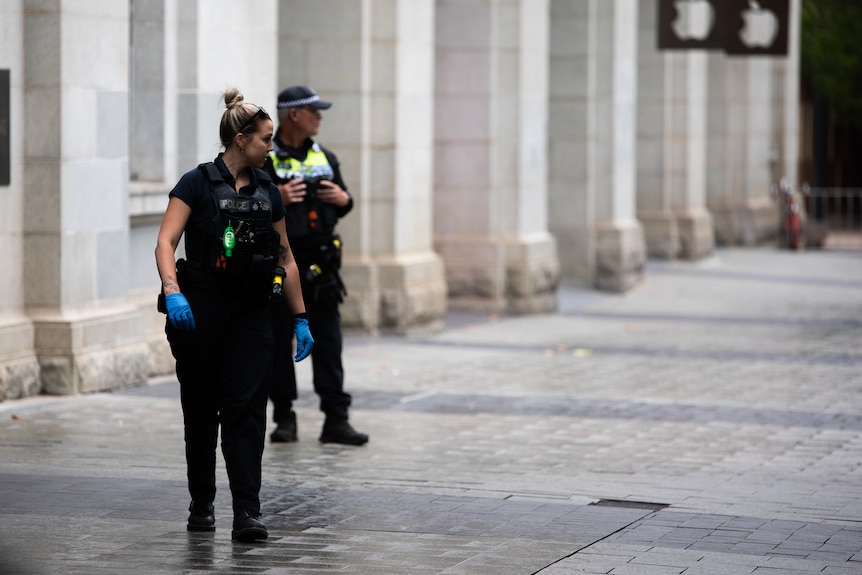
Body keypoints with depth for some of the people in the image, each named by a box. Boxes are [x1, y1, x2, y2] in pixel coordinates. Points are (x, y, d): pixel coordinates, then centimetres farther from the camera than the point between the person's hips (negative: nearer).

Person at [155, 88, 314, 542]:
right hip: (201, 311, -3)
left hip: (252, 314, 3)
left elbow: (285, 258, 17)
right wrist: (172, 293, -31)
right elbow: (166, 241, -15)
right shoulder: (198, 184, -5)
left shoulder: (266, 190, 10)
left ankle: (247, 513, -12)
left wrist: (300, 319, 15)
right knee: (201, 411, 7)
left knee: (246, 410, -8)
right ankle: (201, 505, 22)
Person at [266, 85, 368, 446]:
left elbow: (342, 205, 23)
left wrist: (343, 199, 1)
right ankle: (284, 418, 14)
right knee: (279, 342, 4)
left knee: (328, 342, 0)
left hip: (319, 264, 4)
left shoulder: (325, 158, 14)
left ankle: (336, 419, 0)